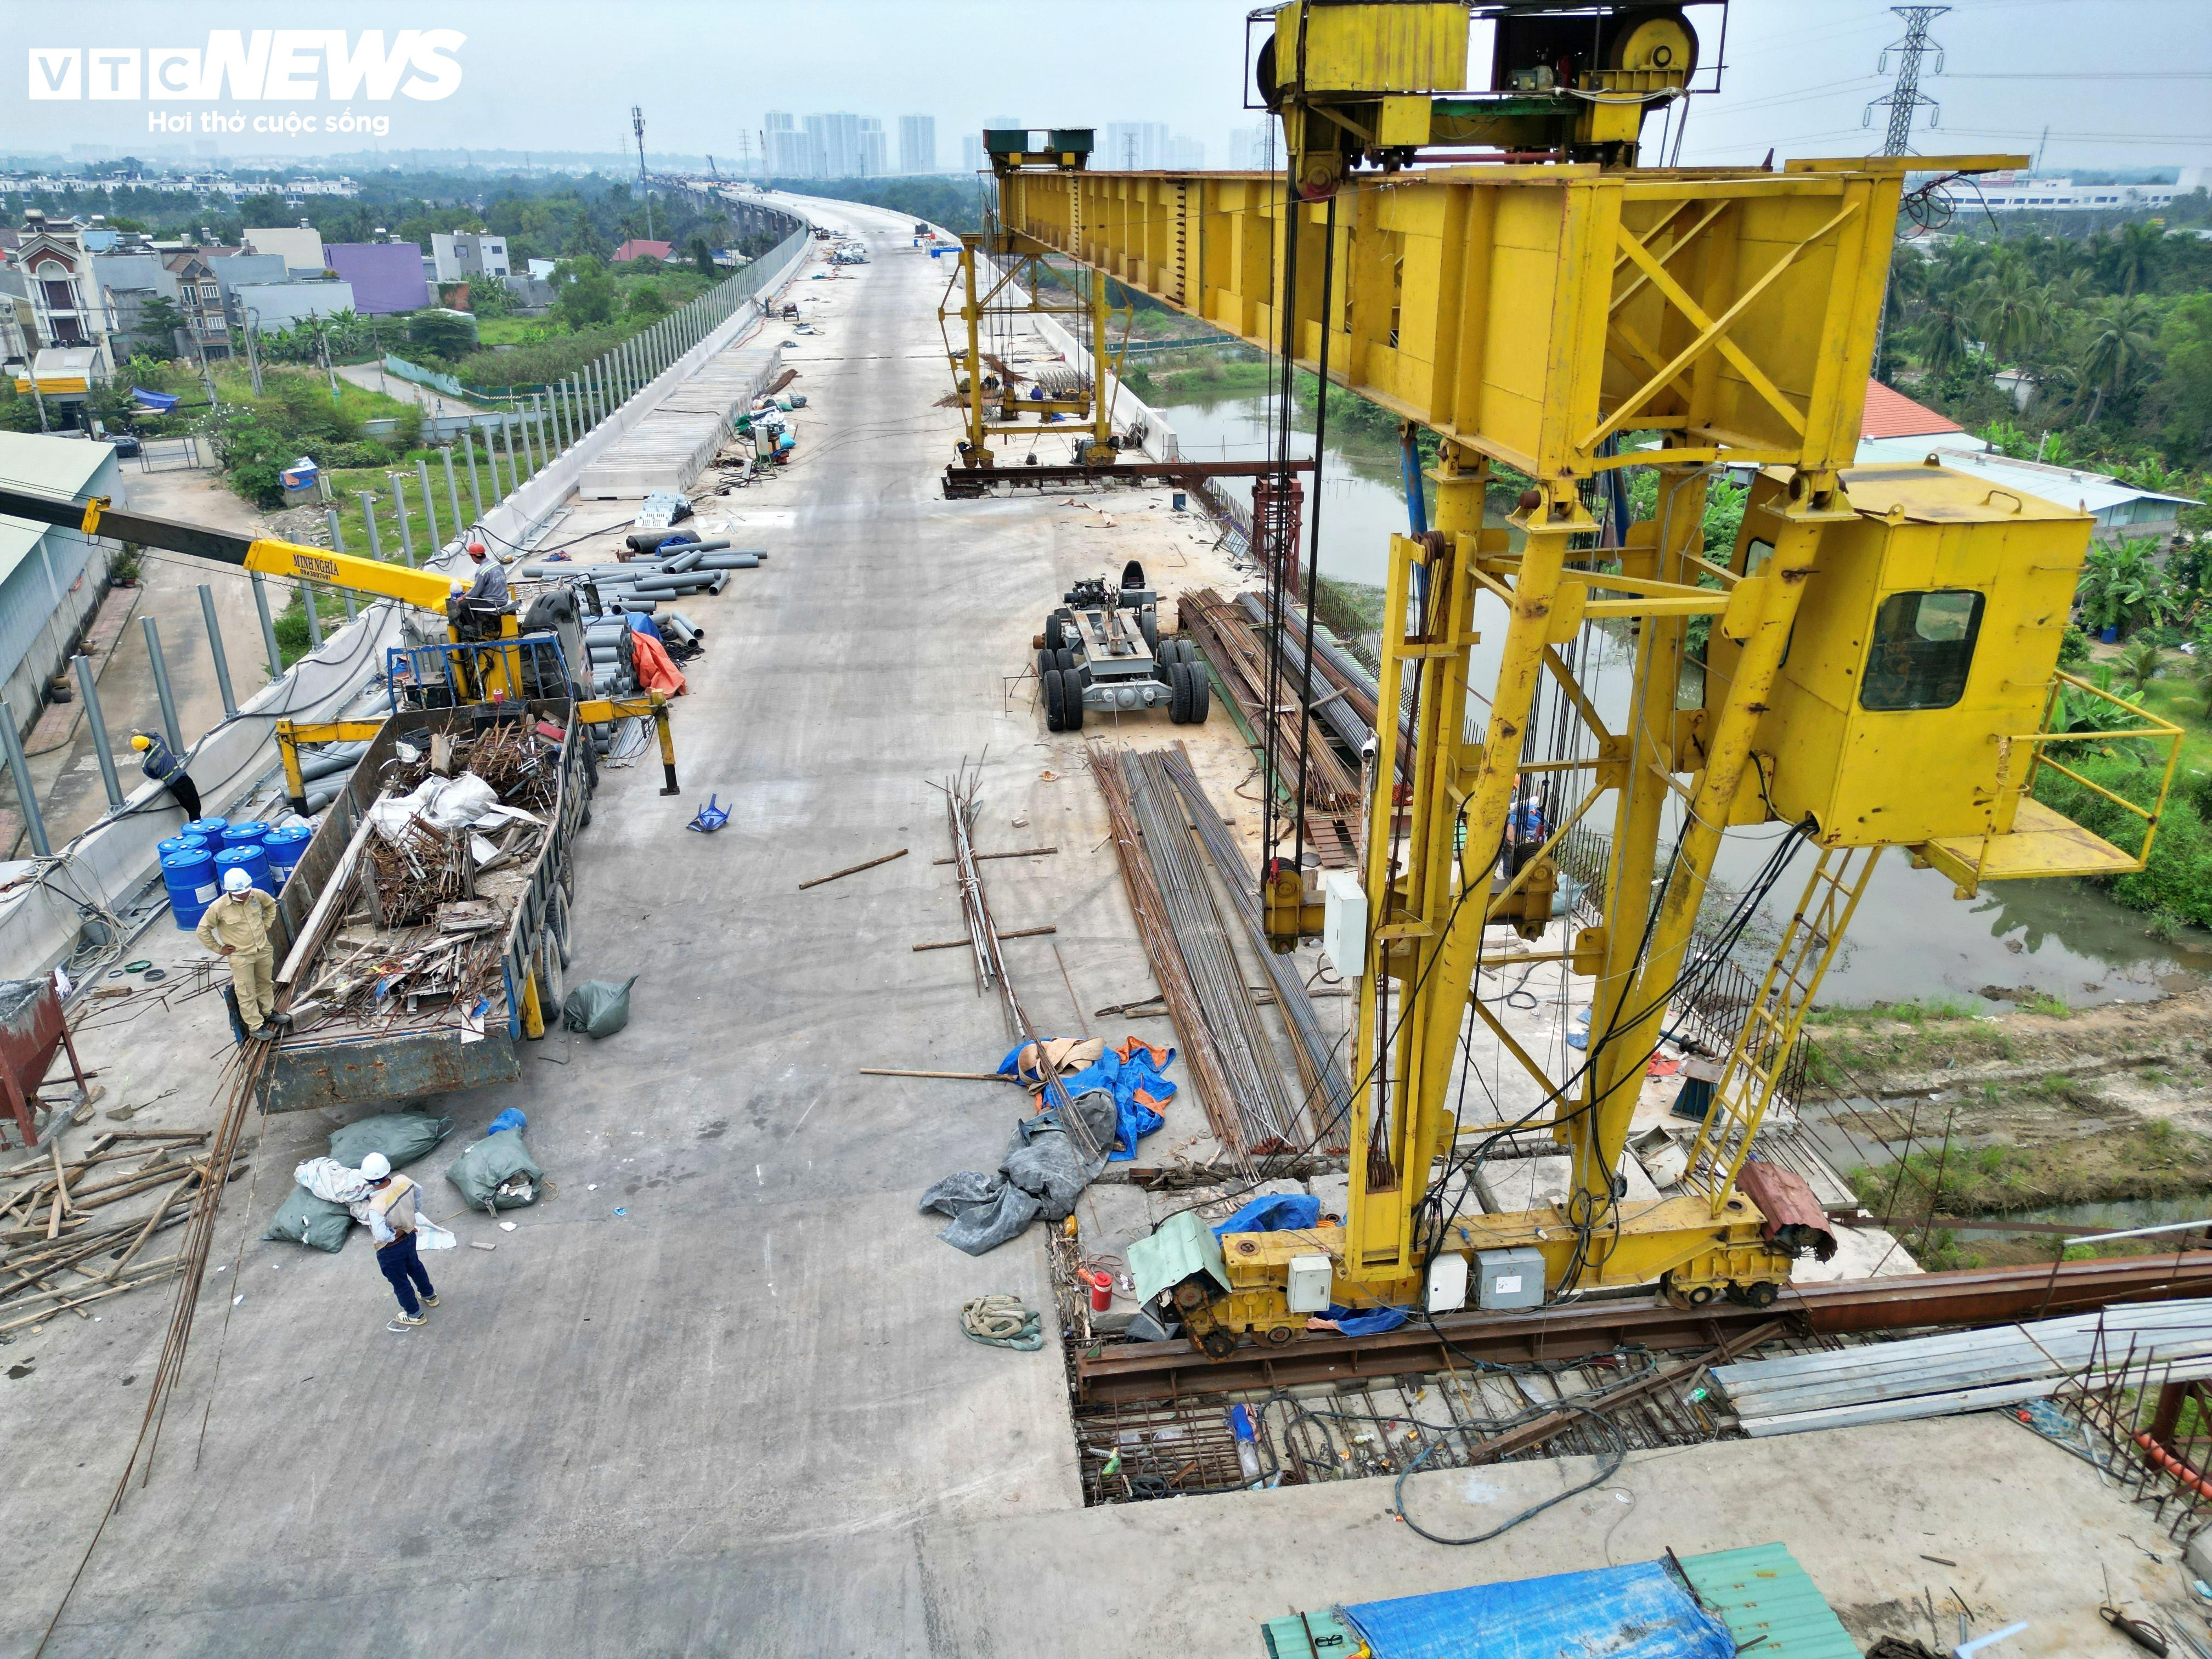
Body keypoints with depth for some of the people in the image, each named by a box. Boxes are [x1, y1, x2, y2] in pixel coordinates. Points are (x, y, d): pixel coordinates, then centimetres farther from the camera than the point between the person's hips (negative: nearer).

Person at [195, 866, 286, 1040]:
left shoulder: (257, 895, -12)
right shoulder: (218, 908, -24)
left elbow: (271, 905, 13)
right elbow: (202, 931, -11)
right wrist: (219, 949, -8)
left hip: (263, 949, 5)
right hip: (241, 956, -5)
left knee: (266, 983, 23)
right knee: (247, 993, 5)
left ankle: (268, 1013, 43)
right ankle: (255, 1027, 16)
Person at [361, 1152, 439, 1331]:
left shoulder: (376, 1207, -40)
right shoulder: (403, 1181, -22)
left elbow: (382, 1236, -42)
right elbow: (418, 1191, 0)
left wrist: (396, 1233, -21)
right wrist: (416, 1211, 14)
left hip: (390, 1250, -6)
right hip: (409, 1236, 6)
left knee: (400, 1282, 20)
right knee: (414, 1266, 33)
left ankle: (414, 1315, 43)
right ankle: (430, 1296, 57)